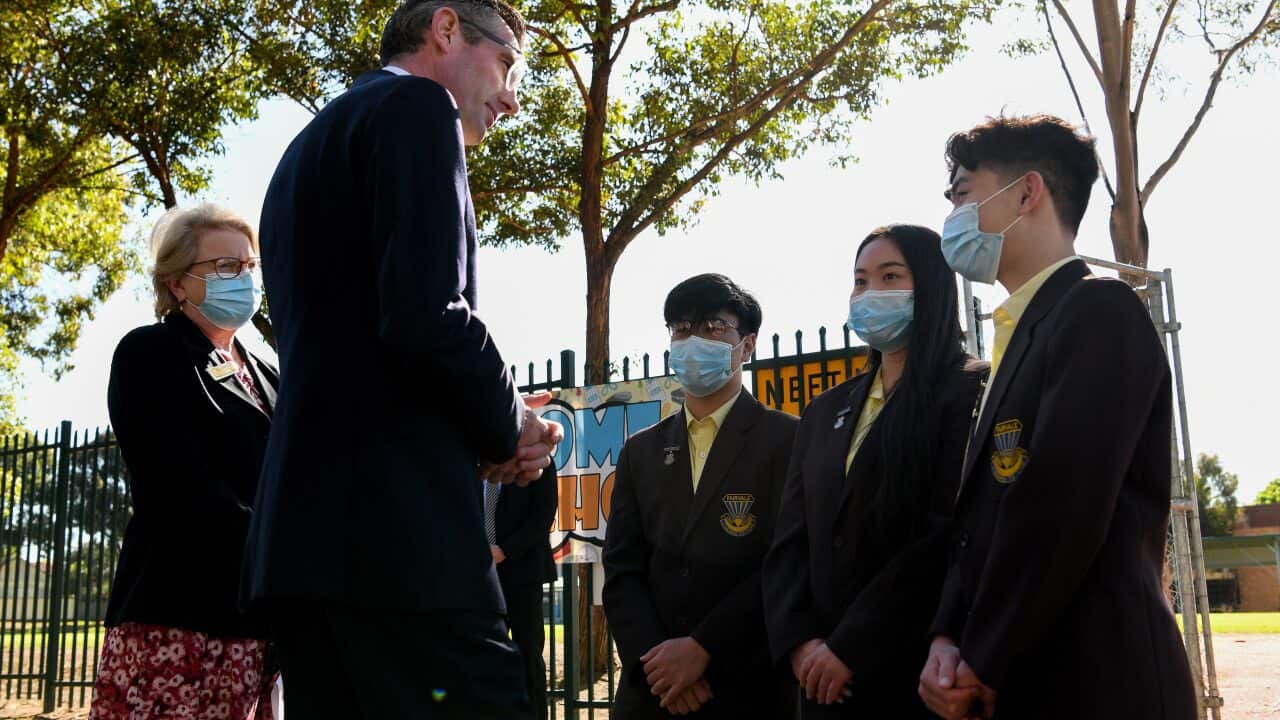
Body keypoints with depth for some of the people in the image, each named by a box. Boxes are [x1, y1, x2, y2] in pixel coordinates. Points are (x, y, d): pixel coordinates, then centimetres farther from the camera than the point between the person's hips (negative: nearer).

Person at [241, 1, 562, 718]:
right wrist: (508, 428, 0)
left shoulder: (310, 143, 25)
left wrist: (486, 433, 11)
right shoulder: (415, 106, -3)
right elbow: (427, 317, -18)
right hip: (395, 532, -9)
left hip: (308, 528, 10)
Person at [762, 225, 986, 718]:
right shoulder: (826, 411, 13)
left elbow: (950, 535, -16)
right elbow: (790, 539, 8)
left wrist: (850, 645, -16)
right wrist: (798, 640, -7)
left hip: (921, 666, -5)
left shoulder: (970, 392, -5)